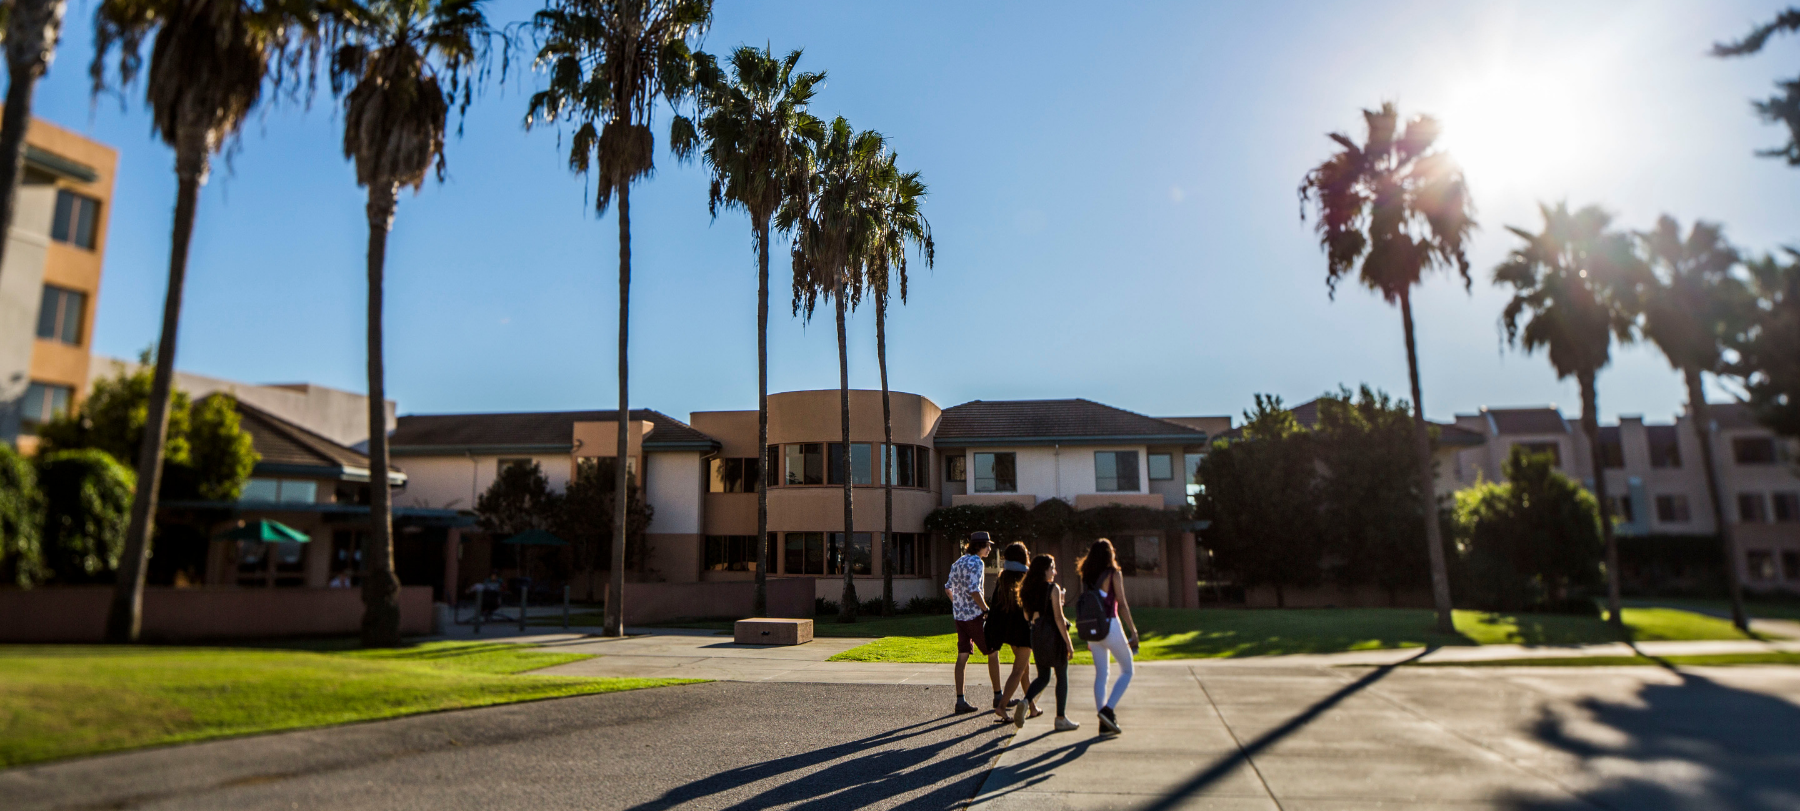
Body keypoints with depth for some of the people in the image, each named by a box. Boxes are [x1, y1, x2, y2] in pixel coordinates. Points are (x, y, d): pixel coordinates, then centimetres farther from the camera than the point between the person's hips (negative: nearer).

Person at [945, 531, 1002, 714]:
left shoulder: (958, 562, 14)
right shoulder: (976, 563, -13)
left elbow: (948, 588, 19)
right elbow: (974, 591, -23)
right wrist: (987, 610, -13)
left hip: (959, 615, 8)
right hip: (974, 615, -8)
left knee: (962, 657, 5)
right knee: (992, 654, 6)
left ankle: (960, 700, 2)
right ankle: (998, 697, 13)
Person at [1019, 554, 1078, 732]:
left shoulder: (1029, 590, 7)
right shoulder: (1053, 589, -12)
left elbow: (1027, 615, 9)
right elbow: (1058, 617, -16)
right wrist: (1068, 643, -12)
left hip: (1036, 634, 6)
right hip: (1053, 634, -6)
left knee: (1043, 676, 16)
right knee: (1062, 677, 8)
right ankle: (1061, 718, 12)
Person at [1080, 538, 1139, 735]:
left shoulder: (1086, 576, 8)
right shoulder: (1114, 574, -7)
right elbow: (1122, 604, -10)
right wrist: (1133, 631, -5)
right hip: (1110, 626, -5)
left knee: (1100, 674, 11)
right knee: (1126, 671, 9)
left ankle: (1104, 722, 9)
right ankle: (1108, 709, -7)